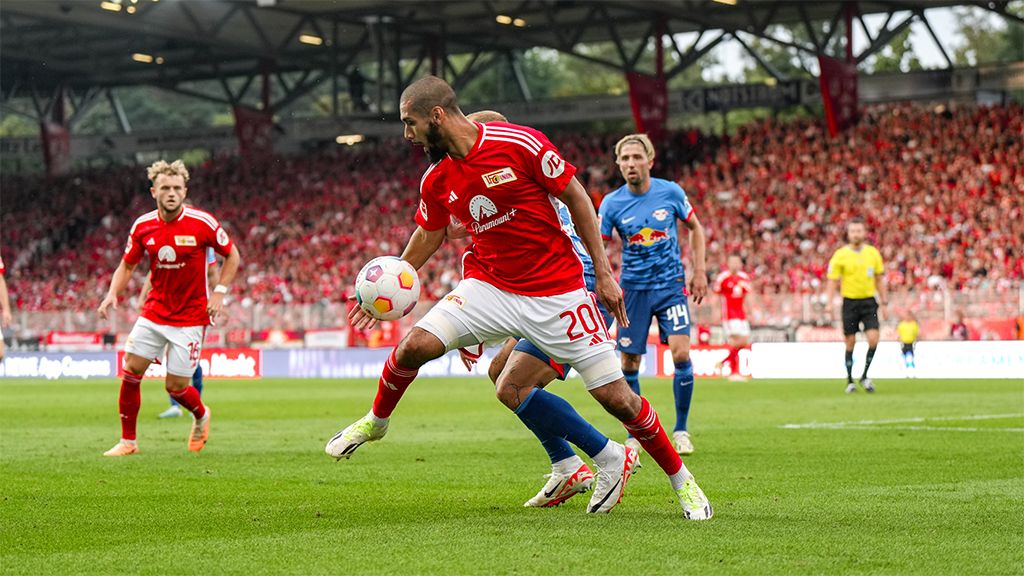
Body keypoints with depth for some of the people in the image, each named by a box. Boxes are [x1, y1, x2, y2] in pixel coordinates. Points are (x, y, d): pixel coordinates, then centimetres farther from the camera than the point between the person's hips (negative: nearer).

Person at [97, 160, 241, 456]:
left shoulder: (202, 223, -13)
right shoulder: (143, 226, -3)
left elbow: (232, 255, 1)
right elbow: (127, 265, 10)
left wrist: (220, 292, -8)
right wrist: (112, 294, -8)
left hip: (190, 317, -3)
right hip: (154, 311, 4)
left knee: (176, 387, -3)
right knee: (130, 372, -6)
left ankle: (201, 416, 31)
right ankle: (128, 441, 8)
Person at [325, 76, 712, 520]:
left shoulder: (520, 143, -16)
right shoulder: (436, 180, 0)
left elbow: (576, 197, -8)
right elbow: (429, 234, 19)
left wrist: (603, 274, -7)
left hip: (558, 291, -4)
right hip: (491, 286, 4)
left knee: (615, 395, -5)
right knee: (416, 344, -16)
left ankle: (681, 479, 14)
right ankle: (376, 420, 13)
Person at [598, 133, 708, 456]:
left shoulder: (671, 193, -6)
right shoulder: (612, 204, -7)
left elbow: (695, 228, 10)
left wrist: (699, 271, 3)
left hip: (671, 285, -1)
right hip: (634, 289, 1)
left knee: (681, 354, -14)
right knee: (629, 365, -1)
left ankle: (681, 431, 2)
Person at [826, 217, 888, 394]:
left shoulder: (873, 253, 4)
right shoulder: (840, 255, -3)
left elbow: (879, 279, 12)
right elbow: (832, 282, -2)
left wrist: (883, 302, 10)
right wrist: (829, 305, -10)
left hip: (869, 302, 2)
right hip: (850, 302, -2)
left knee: (873, 339, -13)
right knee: (850, 344, 2)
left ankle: (864, 376, 4)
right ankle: (850, 381, 14)